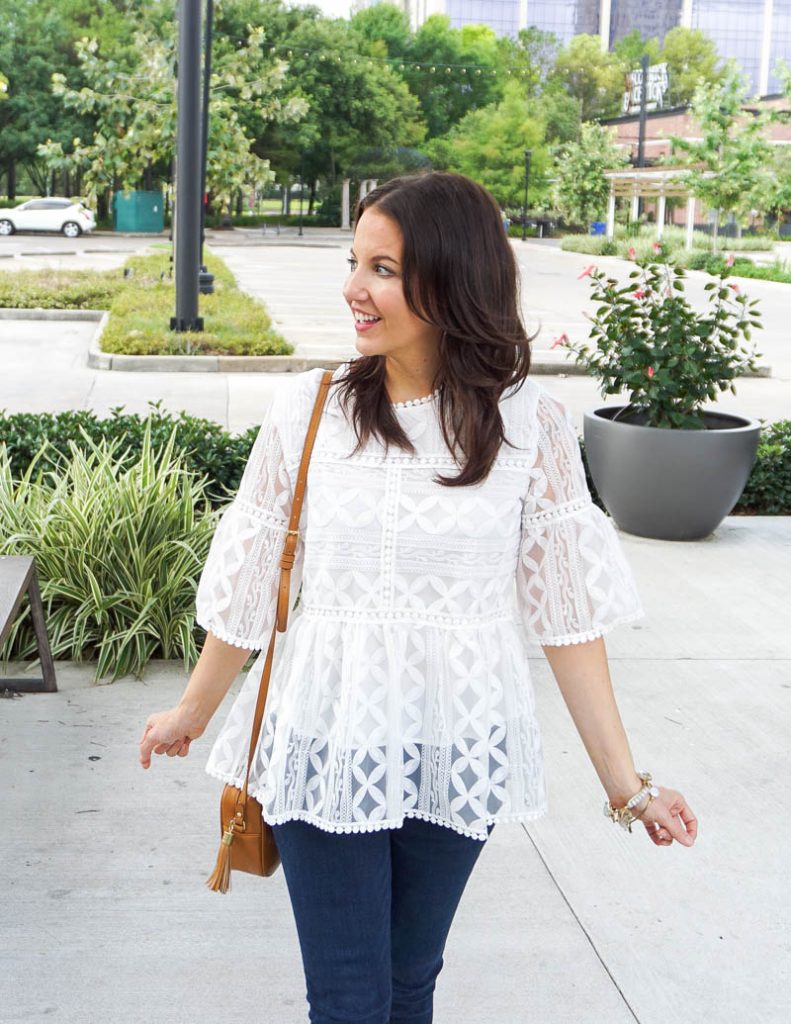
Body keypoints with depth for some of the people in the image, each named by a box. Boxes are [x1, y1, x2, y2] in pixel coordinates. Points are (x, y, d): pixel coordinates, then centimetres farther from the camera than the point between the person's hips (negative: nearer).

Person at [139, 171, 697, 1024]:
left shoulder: (528, 425, -8)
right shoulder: (308, 410, -7)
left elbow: (569, 610, -5)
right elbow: (249, 581, 4)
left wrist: (625, 783, -4)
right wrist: (190, 716, 15)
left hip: (456, 757, 1)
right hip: (327, 744, 0)